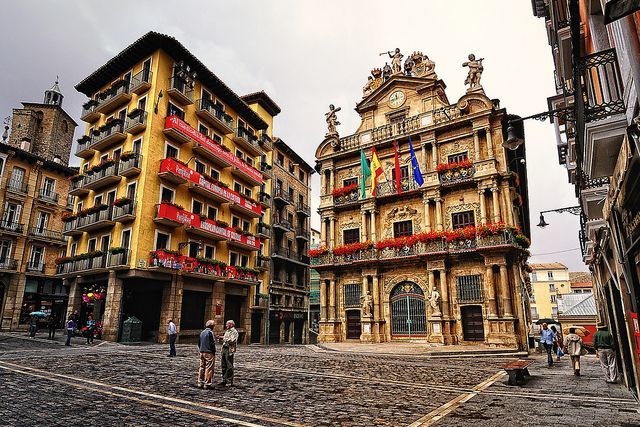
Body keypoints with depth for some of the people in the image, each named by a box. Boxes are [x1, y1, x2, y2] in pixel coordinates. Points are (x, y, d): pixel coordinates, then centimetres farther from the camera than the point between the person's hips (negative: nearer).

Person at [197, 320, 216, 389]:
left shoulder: (202, 332, 10)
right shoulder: (210, 332, -14)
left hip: (202, 352, 8)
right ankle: (207, 383, -2)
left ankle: (200, 382, 19)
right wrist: (213, 352, -6)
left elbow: (199, 343, 16)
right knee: (209, 368, -3)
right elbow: (212, 343, -16)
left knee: (202, 367, 14)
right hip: (209, 353, -8)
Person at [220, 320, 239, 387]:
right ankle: (224, 380, 22)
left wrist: (225, 338, -14)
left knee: (229, 366, -5)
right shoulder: (227, 331, 19)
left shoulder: (234, 332, -8)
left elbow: (233, 341, -18)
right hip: (224, 349, 9)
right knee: (224, 366, 12)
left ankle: (230, 381, 1)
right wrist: (221, 338, 6)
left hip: (229, 350, -9)